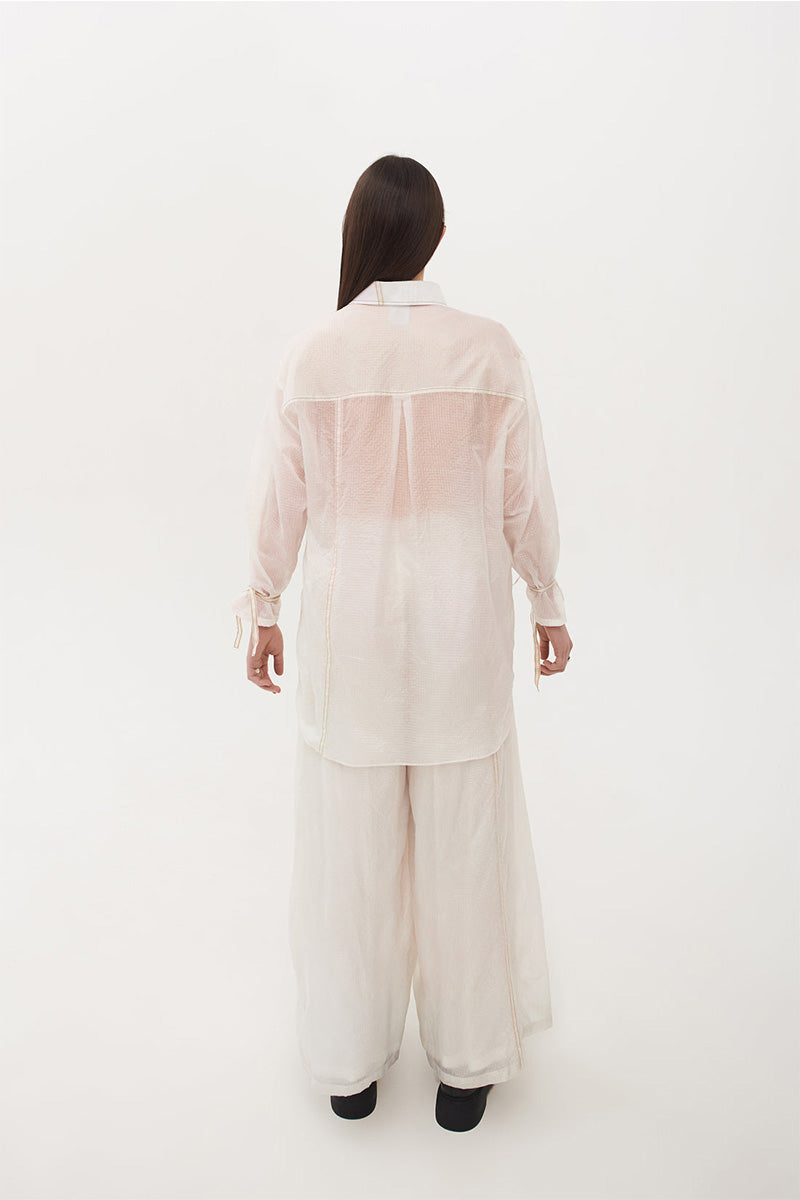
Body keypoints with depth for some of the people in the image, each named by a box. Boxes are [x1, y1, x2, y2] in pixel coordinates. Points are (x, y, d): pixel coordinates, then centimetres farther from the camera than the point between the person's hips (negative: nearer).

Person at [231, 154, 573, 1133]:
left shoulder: (310, 355, -9)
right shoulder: (491, 351, -8)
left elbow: (278, 501, -3)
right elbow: (525, 498, -3)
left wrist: (262, 611, 11)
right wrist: (547, 602, 12)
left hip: (351, 621, 0)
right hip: (461, 621, 1)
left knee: (351, 845, 16)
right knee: (462, 842, 15)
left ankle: (351, 1063, 35)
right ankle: (466, 1065, 34)